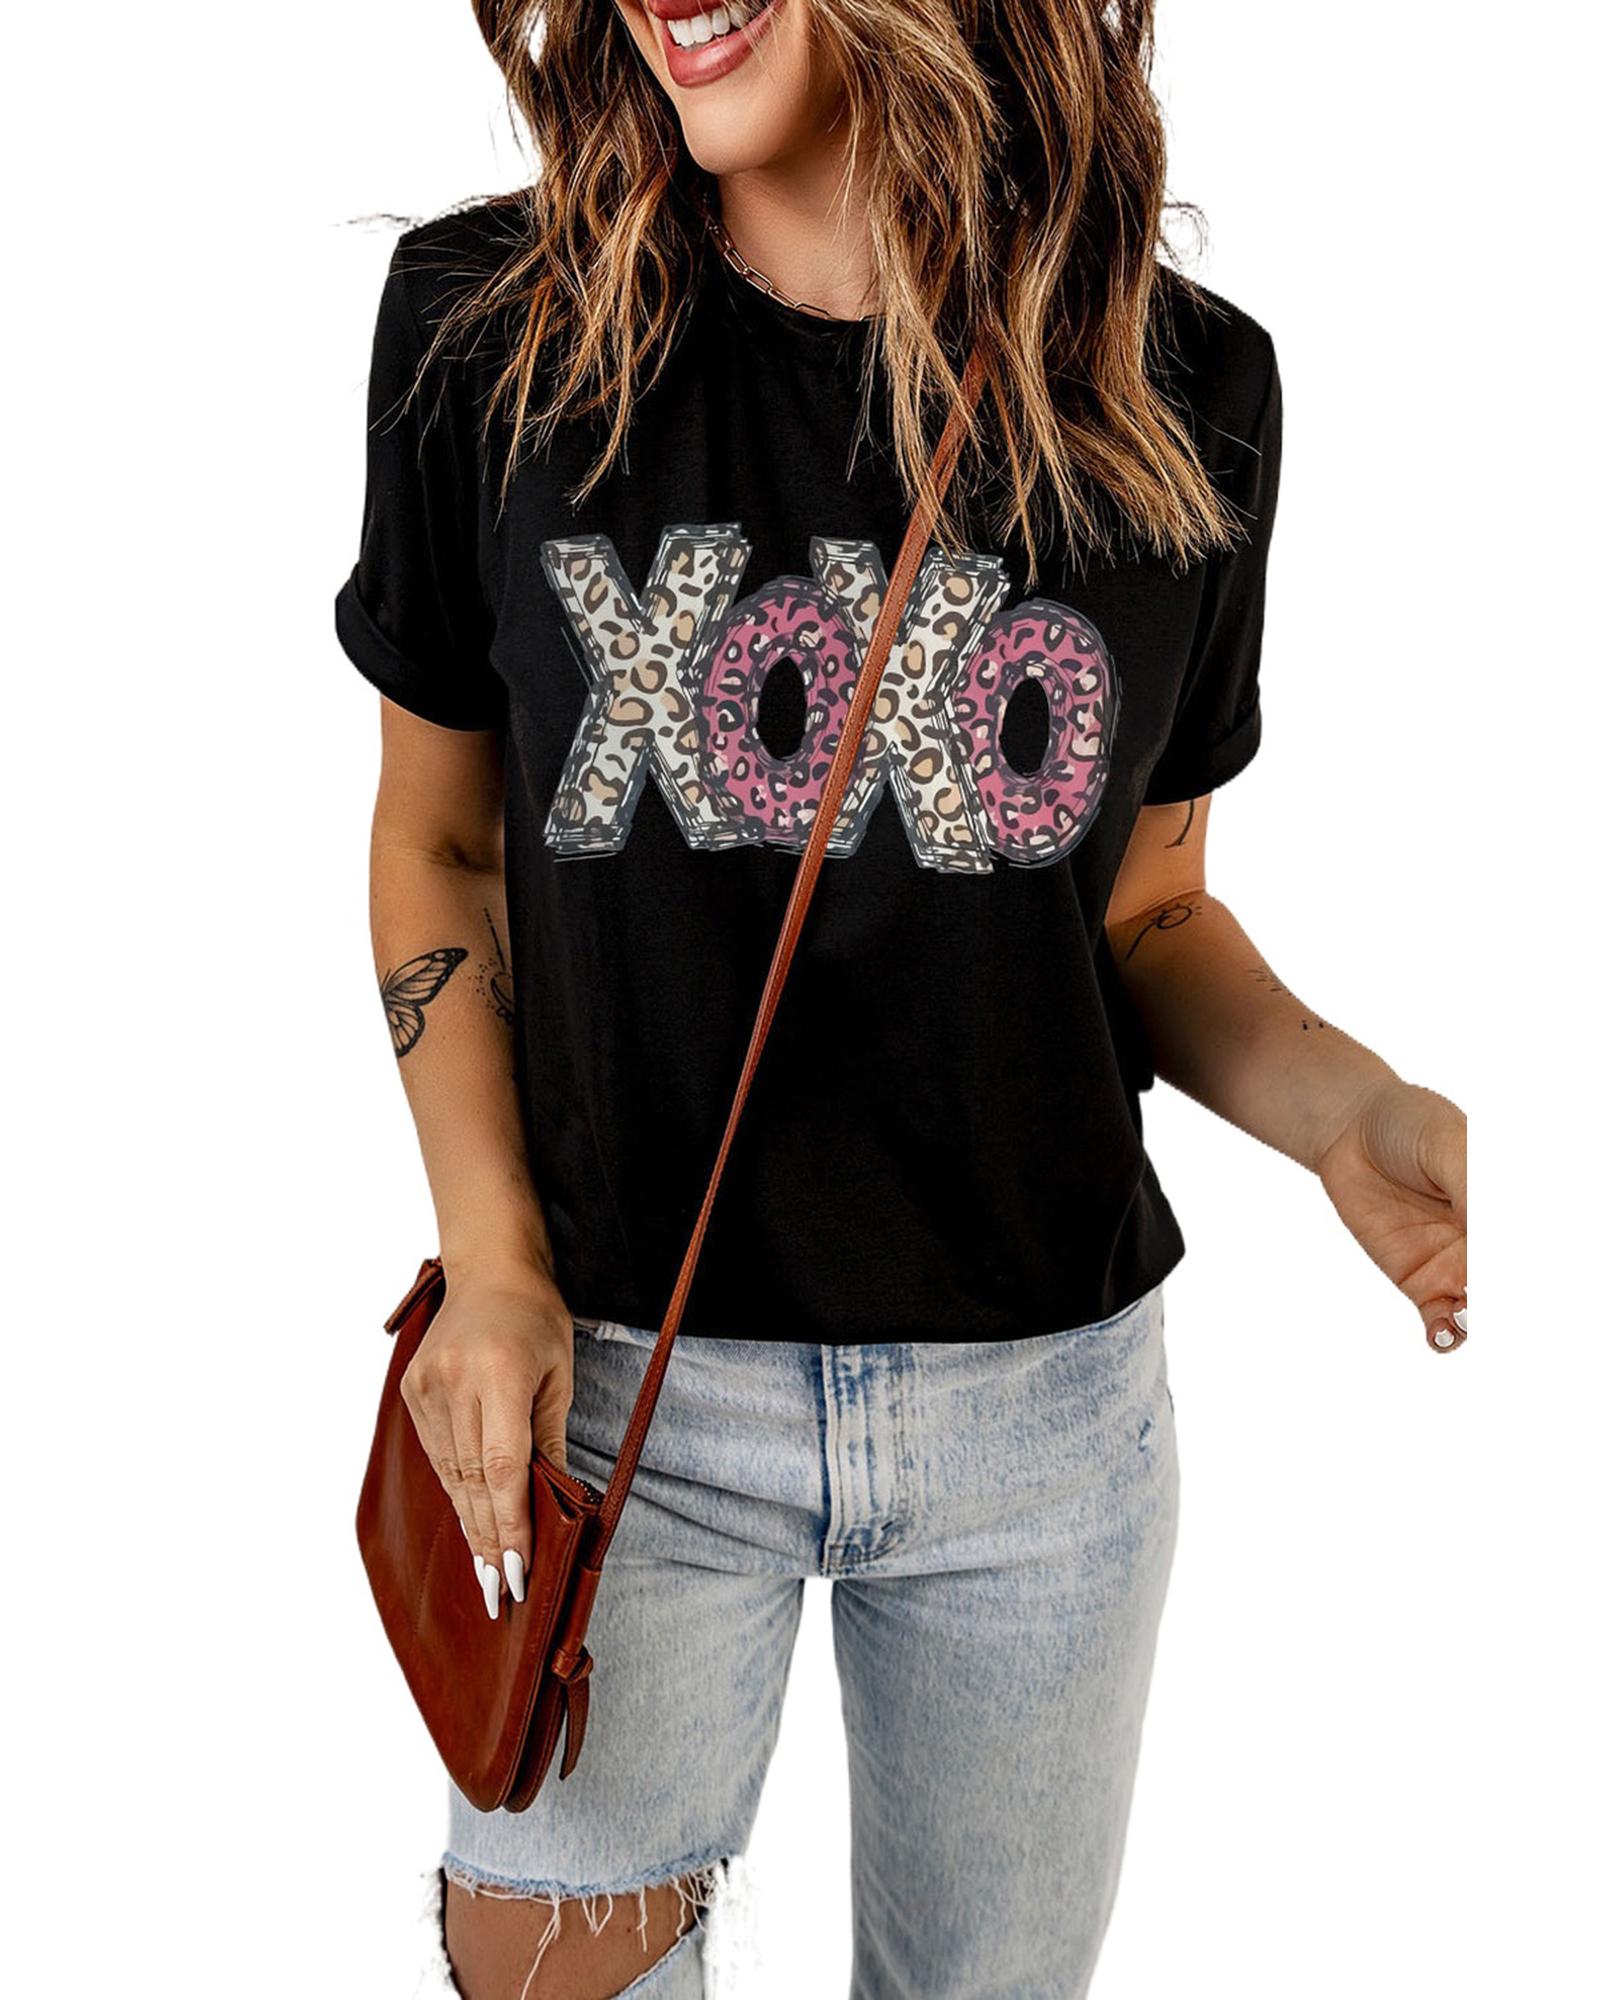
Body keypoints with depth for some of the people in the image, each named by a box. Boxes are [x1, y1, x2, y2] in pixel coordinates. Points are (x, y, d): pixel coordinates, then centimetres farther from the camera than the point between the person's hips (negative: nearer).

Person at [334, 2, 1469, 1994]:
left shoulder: (1188, 389, -7)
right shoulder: (486, 321, -9)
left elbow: (1153, 914, 3)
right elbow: (438, 842, 2)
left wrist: (1349, 1111, -16)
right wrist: (491, 1259, -7)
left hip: (1042, 1385, 2)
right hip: (627, 1375, -1)